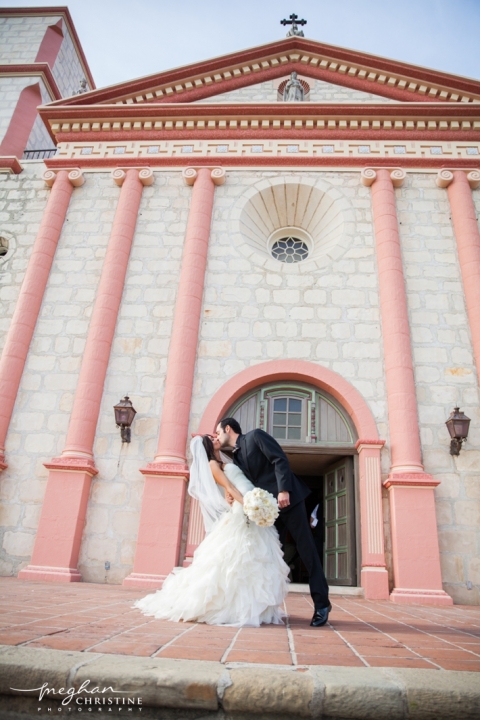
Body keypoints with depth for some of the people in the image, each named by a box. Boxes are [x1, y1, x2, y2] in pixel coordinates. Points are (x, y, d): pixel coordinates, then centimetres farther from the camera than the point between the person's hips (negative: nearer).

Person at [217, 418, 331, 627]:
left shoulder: (255, 435, -4)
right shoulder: (236, 457, 16)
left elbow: (280, 460, -14)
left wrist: (283, 490, -24)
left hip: (288, 499, -7)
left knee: (306, 549, -2)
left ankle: (321, 604, 5)